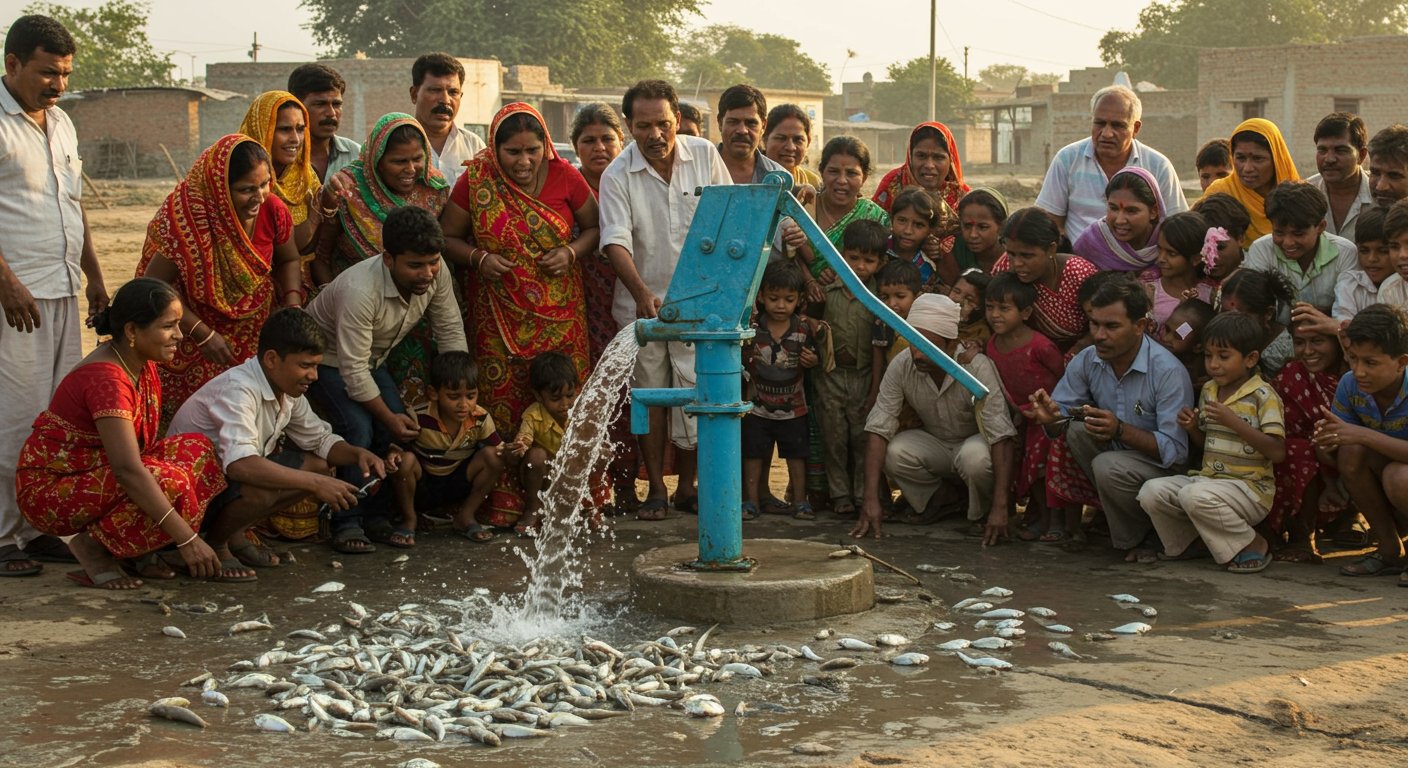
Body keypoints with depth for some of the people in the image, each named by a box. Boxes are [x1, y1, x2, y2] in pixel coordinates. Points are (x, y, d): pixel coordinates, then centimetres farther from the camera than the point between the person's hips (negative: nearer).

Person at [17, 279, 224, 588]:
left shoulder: (142, 363, 2)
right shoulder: (106, 378, -27)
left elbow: (139, 447, 2)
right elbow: (128, 470, -34)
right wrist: (186, 539, -35)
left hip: (99, 474, 9)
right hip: (50, 490, -9)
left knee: (198, 449, -9)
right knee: (168, 481, -31)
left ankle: (141, 550, -3)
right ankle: (92, 544, -9)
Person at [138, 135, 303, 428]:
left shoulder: (273, 211, -11)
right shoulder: (187, 219, -26)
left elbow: (289, 261, 9)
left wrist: (294, 309, -9)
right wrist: (202, 334, -24)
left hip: (255, 335, 4)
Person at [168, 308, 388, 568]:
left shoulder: (288, 390, -1)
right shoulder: (238, 390, -29)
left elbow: (321, 440, 11)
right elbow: (239, 464, -42)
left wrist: (358, 454, -11)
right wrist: (315, 483, -41)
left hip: (226, 477, 9)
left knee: (320, 465, 0)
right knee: (258, 490, -36)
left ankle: (235, 534, 5)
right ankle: (213, 544, -6)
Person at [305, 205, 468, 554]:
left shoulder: (437, 273, -22)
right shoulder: (361, 291, -40)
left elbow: (451, 333, -8)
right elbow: (353, 371, -33)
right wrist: (389, 417, -24)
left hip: (373, 359, 6)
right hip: (327, 358, -6)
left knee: (400, 431, -10)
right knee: (358, 428, -26)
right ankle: (346, 524, -15)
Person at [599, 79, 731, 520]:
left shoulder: (705, 156, 0)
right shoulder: (617, 176, -7)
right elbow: (616, 241, -16)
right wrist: (642, 294, -31)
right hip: (641, 305, -1)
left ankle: (687, 483, 17)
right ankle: (656, 489, 17)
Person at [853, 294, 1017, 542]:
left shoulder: (977, 367, -30)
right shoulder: (901, 366, -20)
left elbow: (1000, 434, -32)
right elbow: (878, 428, -22)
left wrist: (1000, 508, -40)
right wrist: (871, 499, -32)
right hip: (933, 443, 3)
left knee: (976, 457, -37)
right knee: (893, 454, -27)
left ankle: (984, 515, -6)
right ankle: (939, 504, 0)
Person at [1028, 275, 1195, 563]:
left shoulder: (1169, 372, -23)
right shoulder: (1086, 361, -6)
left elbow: (1176, 451, -26)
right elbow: (1061, 418, 1)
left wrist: (1121, 430, -39)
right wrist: (1051, 418, -25)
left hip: (1163, 469, -6)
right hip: (1116, 455, 6)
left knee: (1109, 466, -33)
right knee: (1077, 429, -19)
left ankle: (1143, 538, -4)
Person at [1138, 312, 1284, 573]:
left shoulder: (1263, 396, -10)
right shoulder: (1209, 390, 11)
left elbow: (1277, 453, -18)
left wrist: (1233, 422, -23)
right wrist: (1193, 428, 1)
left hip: (1249, 487, -7)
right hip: (1208, 479, 7)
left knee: (1195, 495, -34)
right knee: (1151, 491, -12)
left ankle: (1253, 545, -11)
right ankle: (1188, 543, 12)